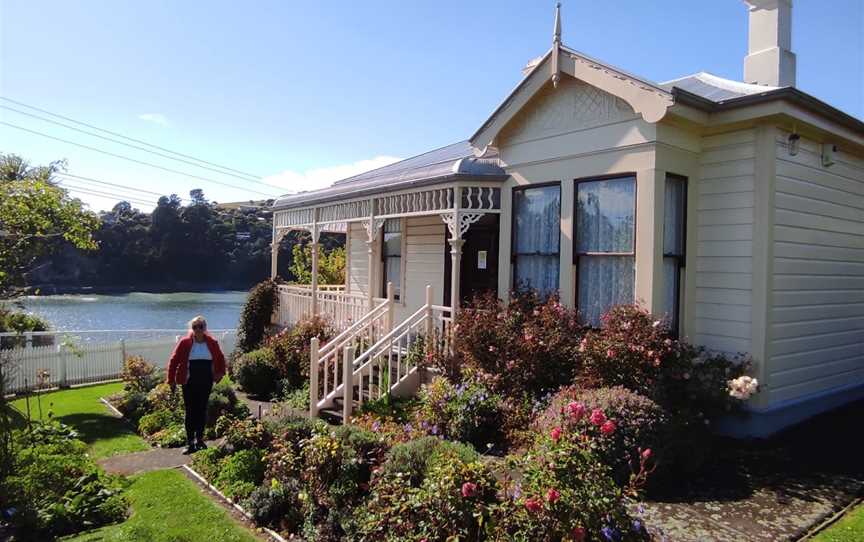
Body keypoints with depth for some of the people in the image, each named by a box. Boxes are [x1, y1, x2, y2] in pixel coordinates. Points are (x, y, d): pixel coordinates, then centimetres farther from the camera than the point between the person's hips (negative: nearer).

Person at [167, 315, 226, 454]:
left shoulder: (212, 343, -1)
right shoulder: (185, 342, -6)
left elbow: (220, 359, 14)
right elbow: (173, 361, -2)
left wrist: (220, 373, 5)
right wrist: (171, 380, -4)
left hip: (206, 382, 2)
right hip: (189, 383, -2)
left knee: (202, 410, 10)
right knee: (190, 411, 2)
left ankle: (199, 439, 23)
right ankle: (190, 443, 9)